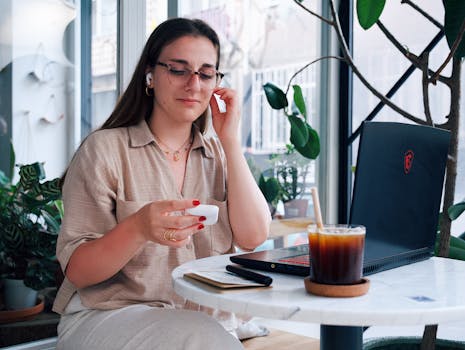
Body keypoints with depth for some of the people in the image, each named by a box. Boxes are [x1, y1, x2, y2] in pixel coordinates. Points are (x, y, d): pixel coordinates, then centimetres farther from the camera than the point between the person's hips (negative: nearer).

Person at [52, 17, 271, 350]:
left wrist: (231, 140, -6)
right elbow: (77, 272, -9)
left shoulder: (217, 154, 10)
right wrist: (138, 229, -30)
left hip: (204, 319, 5)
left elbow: (253, 236, -4)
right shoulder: (105, 148, -4)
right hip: (107, 316, -5)